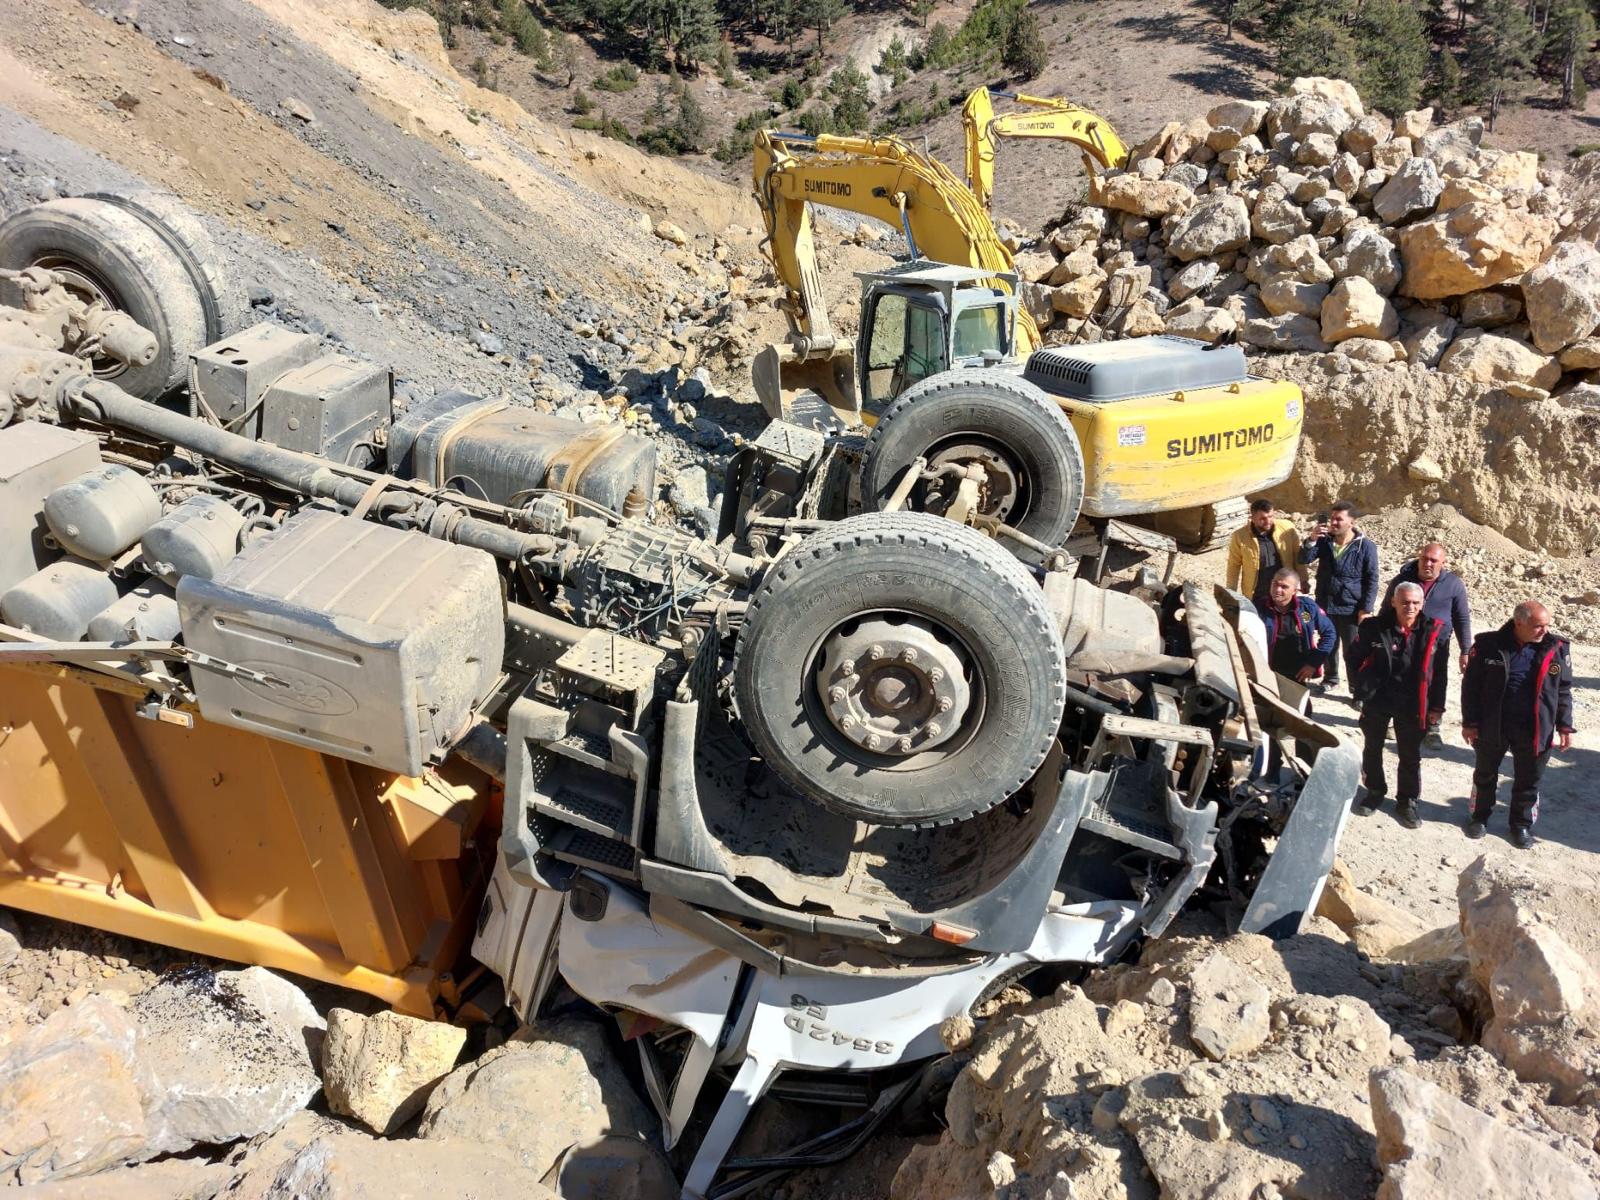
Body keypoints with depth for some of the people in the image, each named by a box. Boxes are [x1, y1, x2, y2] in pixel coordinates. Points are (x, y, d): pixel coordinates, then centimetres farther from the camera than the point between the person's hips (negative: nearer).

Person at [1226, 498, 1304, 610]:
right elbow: (1234, 565, -4)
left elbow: (1298, 556, 2)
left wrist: (1303, 581, 4)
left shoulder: (1287, 528, -10)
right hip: (1256, 598, -2)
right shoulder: (1240, 536, -13)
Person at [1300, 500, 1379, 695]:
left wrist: (1366, 609, -13)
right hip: (1325, 605, 5)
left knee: (1352, 652, 0)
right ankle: (1330, 679, 39)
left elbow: (1371, 580, -10)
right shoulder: (1324, 540, 1)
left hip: (1351, 609, -5)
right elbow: (1304, 559, -7)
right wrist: (1311, 540, -24)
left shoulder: (1366, 546, -12)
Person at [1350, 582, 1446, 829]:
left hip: (1411, 705, 0)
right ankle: (1375, 792, 36)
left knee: (1411, 756, 12)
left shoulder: (1433, 631, -10)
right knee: (1372, 749, 16)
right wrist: (1360, 690, -2)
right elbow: (1356, 658, -1)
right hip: (1376, 701, 0)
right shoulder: (1374, 628, -14)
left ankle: (1407, 801, 28)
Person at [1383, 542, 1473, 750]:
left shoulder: (1453, 584, -5)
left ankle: (1432, 728, 14)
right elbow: (1386, 610, 7)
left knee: (1436, 687, 1)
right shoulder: (1403, 579, -3)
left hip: (1437, 646, -1)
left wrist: (1466, 651, 0)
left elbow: (1462, 619, 2)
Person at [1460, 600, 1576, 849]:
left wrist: (1564, 726, 2)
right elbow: (1471, 685, -6)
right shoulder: (1489, 645, -12)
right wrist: (1469, 722, -6)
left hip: (1534, 731, 1)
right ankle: (1480, 816, 36)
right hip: (1491, 727, -1)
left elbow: (1563, 691, 4)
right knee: (1485, 775, 16)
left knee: (1528, 781, 14)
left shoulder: (1556, 649, -6)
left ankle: (1522, 823, 34)